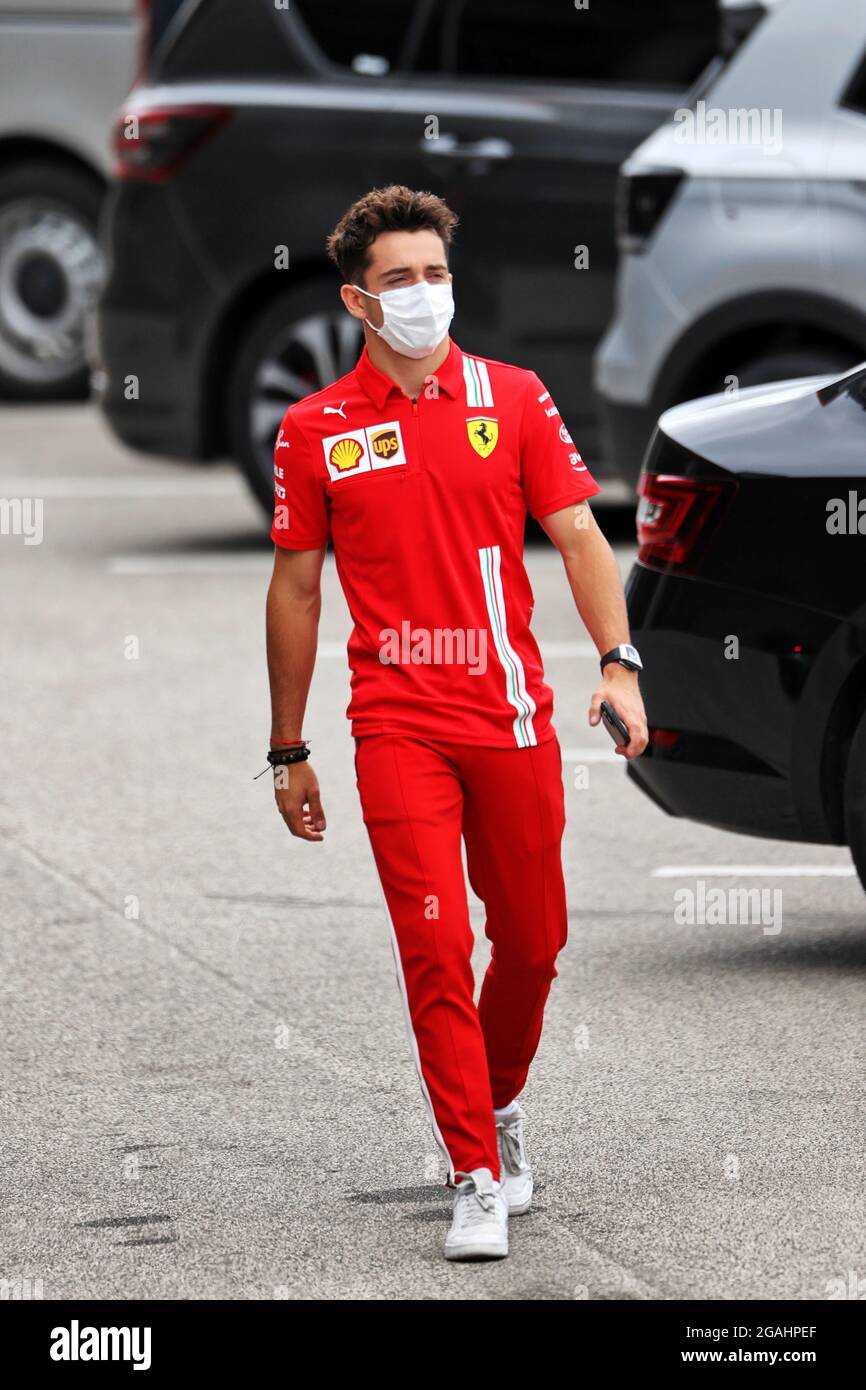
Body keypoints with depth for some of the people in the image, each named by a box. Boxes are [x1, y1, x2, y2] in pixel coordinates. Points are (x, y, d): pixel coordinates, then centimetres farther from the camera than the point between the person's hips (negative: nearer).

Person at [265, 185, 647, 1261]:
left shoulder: (513, 399, 4)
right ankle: (477, 1183, -4)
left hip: (513, 717, 2)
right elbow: (296, 588, 8)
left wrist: (619, 663, -12)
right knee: (435, 951, -8)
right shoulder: (314, 431, 2)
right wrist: (288, 753, 9)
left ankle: (500, 1101, 37)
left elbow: (577, 537, 3)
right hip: (397, 729, -2)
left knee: (531, 939, 9)